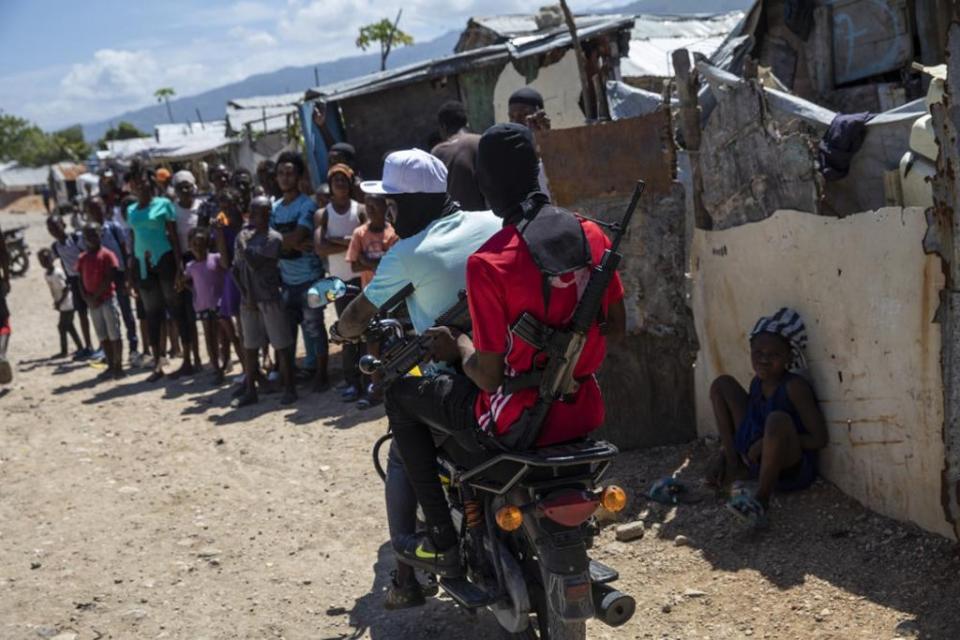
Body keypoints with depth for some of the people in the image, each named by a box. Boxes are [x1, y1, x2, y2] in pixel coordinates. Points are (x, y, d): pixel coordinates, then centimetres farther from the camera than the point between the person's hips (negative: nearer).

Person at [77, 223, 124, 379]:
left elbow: (109, 279, -13)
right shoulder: (82, 258, 10)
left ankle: (118, 366, -1)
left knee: (114, 334, -4)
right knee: (102, 335, 9)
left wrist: (96, 296, -14)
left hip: (108, 298, -6)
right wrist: (88, 298, -5)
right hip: (92, 302, 6)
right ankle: (111, 366, 14)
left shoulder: (107, 255, -7)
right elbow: (81, 281, 9)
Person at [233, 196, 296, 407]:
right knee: (249, 347, 9)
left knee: (282, 345, -1)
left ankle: (289, 389, 6)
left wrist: (243, 243, -10)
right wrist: (245, 294, 1)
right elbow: (236, 269, 10)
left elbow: (255, 263, -19)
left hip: (270, 300, -5)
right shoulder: (243, 236, 7)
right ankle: (250, 391, 18)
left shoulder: (274, 238, -9)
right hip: (248, 300, 5)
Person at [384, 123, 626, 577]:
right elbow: (616, 327, 9)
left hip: (519, 424, -6)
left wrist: (458, 345, 3)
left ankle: (442, 541, 15)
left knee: (400, 398, 15)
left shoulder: (488, 263, -19)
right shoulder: (591, 234, -2)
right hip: (585, 414, 6)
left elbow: (490, 376, -17)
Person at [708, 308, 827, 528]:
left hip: (793, 470, -7)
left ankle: (762, 499, -25)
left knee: (778, 419, -41)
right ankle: (735, 468, 1)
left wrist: (768, 442, -21)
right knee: (722, 384, 4)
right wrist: (723, 458, 5)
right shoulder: (757, 383, 4)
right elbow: (745, 423, 18)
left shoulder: (794, 386, -18)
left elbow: (819, 439, -21)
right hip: (756, 459, 7)